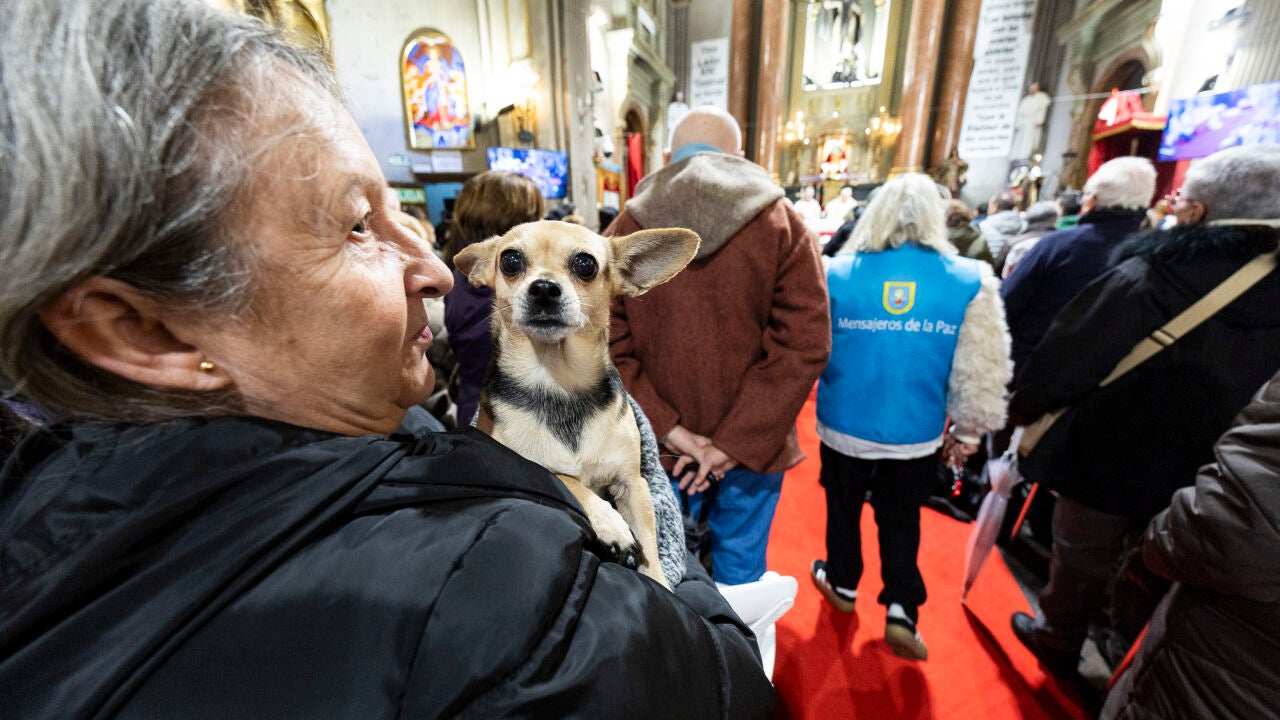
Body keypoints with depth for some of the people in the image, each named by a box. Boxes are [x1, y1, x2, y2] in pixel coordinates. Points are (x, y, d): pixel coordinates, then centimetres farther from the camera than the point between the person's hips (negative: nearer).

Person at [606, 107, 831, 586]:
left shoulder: (625, 231, -3)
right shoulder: (782, 225, -6)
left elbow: (604, 345, -10)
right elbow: (804, 345, -14)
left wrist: (667, 427, -11)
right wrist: (736, 442, -14)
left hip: (661, 450, 2)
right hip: (753, 445, -1)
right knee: (740, 564, 19)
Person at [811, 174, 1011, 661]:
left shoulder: (838, 274, -12)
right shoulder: (972, 281, -10)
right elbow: (982, 370, -5)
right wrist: (968, 431, 8)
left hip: (845, 428, 0)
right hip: (916, 436, 1)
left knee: (844, 508, 22)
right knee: (900, 518, 23)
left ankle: (842, 584, 42)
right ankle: (902, 610, 21)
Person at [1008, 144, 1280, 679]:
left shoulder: (1143, 279, -25)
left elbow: (1065, 361, -22)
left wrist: (1021, 407, -5)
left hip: (1107, 458, -4)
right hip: (1197, 476, 5)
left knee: (1081, 561, 18)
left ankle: (1058, 643, 40)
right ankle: (1132, 649, 47)